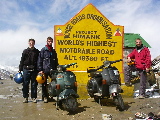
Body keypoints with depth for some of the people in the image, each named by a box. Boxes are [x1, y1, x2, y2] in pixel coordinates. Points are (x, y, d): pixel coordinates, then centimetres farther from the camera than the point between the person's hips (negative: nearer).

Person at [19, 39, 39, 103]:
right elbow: (22, 61, 9)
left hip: (34, 70, 0)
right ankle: (25, 97, 9)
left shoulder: (37, 52, 9)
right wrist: (20, 69, 3)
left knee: (34, 84, 4)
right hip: (26, 69, 0)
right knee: (25, 84, 0)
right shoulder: (25, 51, 9)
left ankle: (34, 97, 11)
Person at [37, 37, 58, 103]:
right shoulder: (43, 50, 2)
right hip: (45, 70, -4)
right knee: (44, 84, 3)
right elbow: (39, 60, -3)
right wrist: (40, 69, -10)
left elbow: (56, 61, 21)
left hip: (52, 70, 4)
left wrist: (56, 69, 13)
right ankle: (45, 97, 12)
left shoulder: (53, 51, 16)